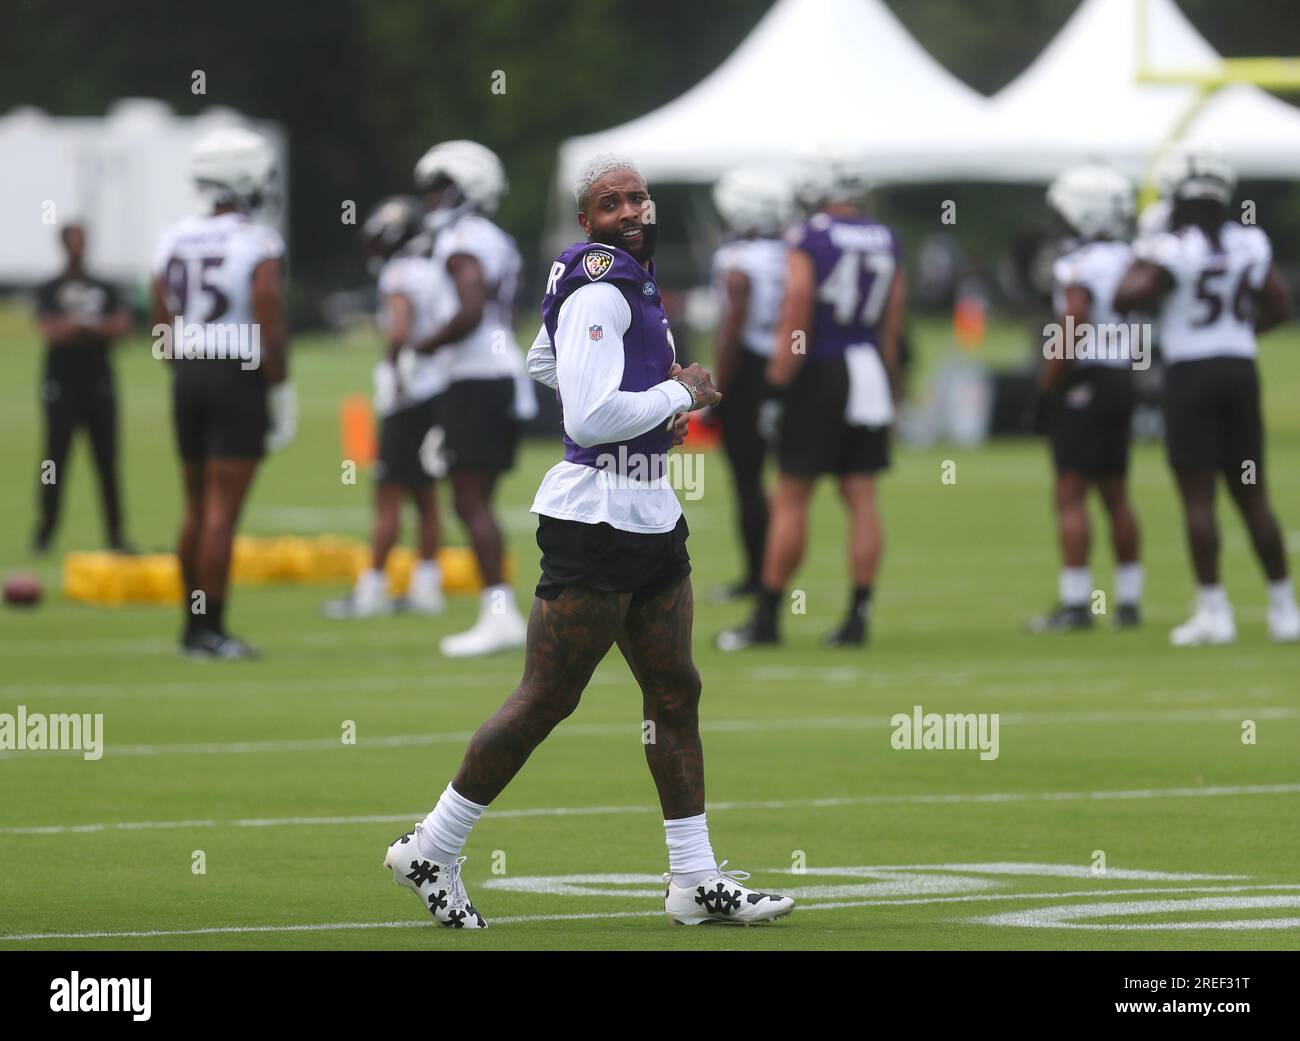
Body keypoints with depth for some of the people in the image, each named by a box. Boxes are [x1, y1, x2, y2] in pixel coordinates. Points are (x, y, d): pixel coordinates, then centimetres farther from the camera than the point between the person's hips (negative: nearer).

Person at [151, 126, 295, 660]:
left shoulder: (174, 241, 6)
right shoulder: (258, 245, -12)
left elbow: (162, 326, 10)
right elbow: (270, 330, -15)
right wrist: (280, 390, -5)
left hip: (187, 376, 6)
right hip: (240, 377, -6)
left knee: (197, 505, 15)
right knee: (223, 508, -5)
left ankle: (193, 623, 21)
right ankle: (211, 630, -5)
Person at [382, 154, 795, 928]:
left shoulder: (634, 280, 13)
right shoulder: (600, 290, -17)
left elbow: (543, 363, 30)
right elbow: (592, 417, -25)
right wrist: (681, 394, -12)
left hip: (650, 515, 10)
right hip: (597, 516, -10)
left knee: (676, 691, 10)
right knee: (548, 698, -5)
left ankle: (697, 880, 14)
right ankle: (433, 851, 5)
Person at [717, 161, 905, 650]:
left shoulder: (809, 239, -10)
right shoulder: (886, 243, 7)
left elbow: (796, 321, -14)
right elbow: (891, 328, 12)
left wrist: (777, 386, -10)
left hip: (820, 373, -5)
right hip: (870, 377, 5)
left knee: (790, 500, 0)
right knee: (861, 499, 6)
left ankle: (767, 615, 3)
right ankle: (858, 615, 5)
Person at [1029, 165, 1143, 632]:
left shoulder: (1080, 266, -17)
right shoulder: (1131, 260, 8)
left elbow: (1073, 331, -24)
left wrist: (1049, 380, -14)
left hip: (1083, 383, -8)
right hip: (1123, 379, 8)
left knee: (1070, 495, -4)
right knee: (1116, 493, 14)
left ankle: (1075, 602, -5)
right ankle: (1128, 600, 18)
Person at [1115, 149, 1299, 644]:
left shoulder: (1174, 250, -13)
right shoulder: (1250, 245, 5)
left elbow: (1127, 298, -21)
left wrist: (1141, 259, -2)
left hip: (1191, 375, -5)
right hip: (1241, 369, 5)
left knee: (1198, 496, -1)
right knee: (1252, 494, 11)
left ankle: (1214, 611, -3)